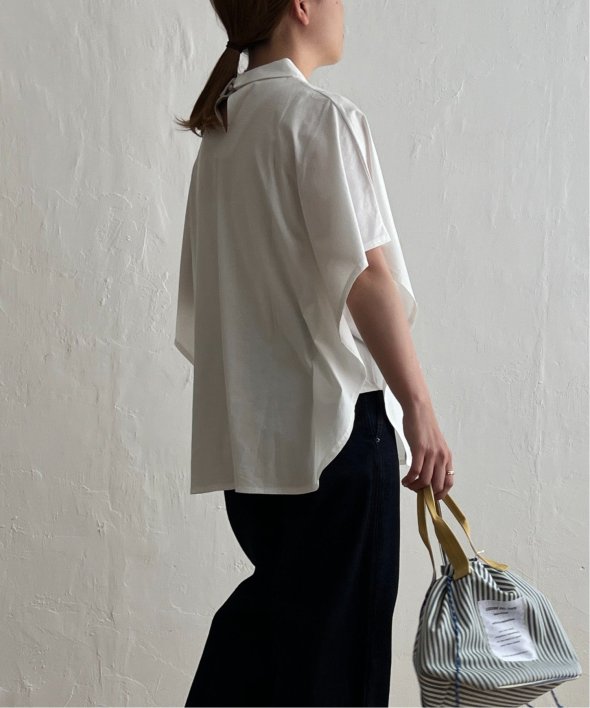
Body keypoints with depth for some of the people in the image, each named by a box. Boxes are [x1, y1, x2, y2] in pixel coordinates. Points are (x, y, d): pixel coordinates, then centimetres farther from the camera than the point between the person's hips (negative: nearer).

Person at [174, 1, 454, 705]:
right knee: (334, 622, 4)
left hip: (244, 419, 8)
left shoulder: (222, 125, 14)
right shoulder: (321, 116, -11)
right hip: (331, 411, -8)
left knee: (276, 591, 21)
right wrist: (418, 406, -17)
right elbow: (363, 274, -19)